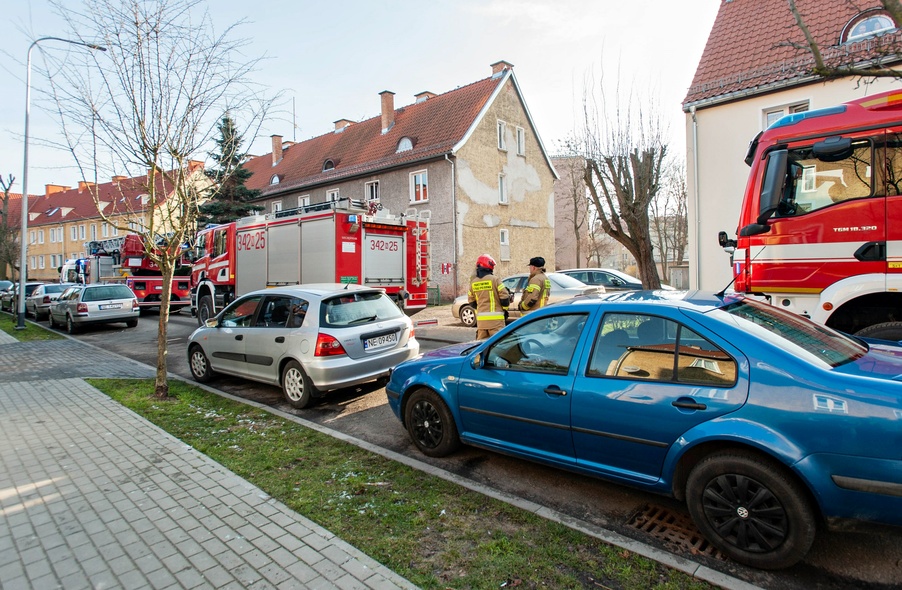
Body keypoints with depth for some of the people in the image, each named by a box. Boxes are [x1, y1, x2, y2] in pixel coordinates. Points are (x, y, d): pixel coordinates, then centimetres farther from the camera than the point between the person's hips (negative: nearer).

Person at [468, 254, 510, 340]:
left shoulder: (473, 283, 6)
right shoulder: (495, 279, -9)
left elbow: (472, 303, 13)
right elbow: (504, 298, -8)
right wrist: (505, 308, 10)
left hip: (481, 319, 5)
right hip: (495, 319, -5)